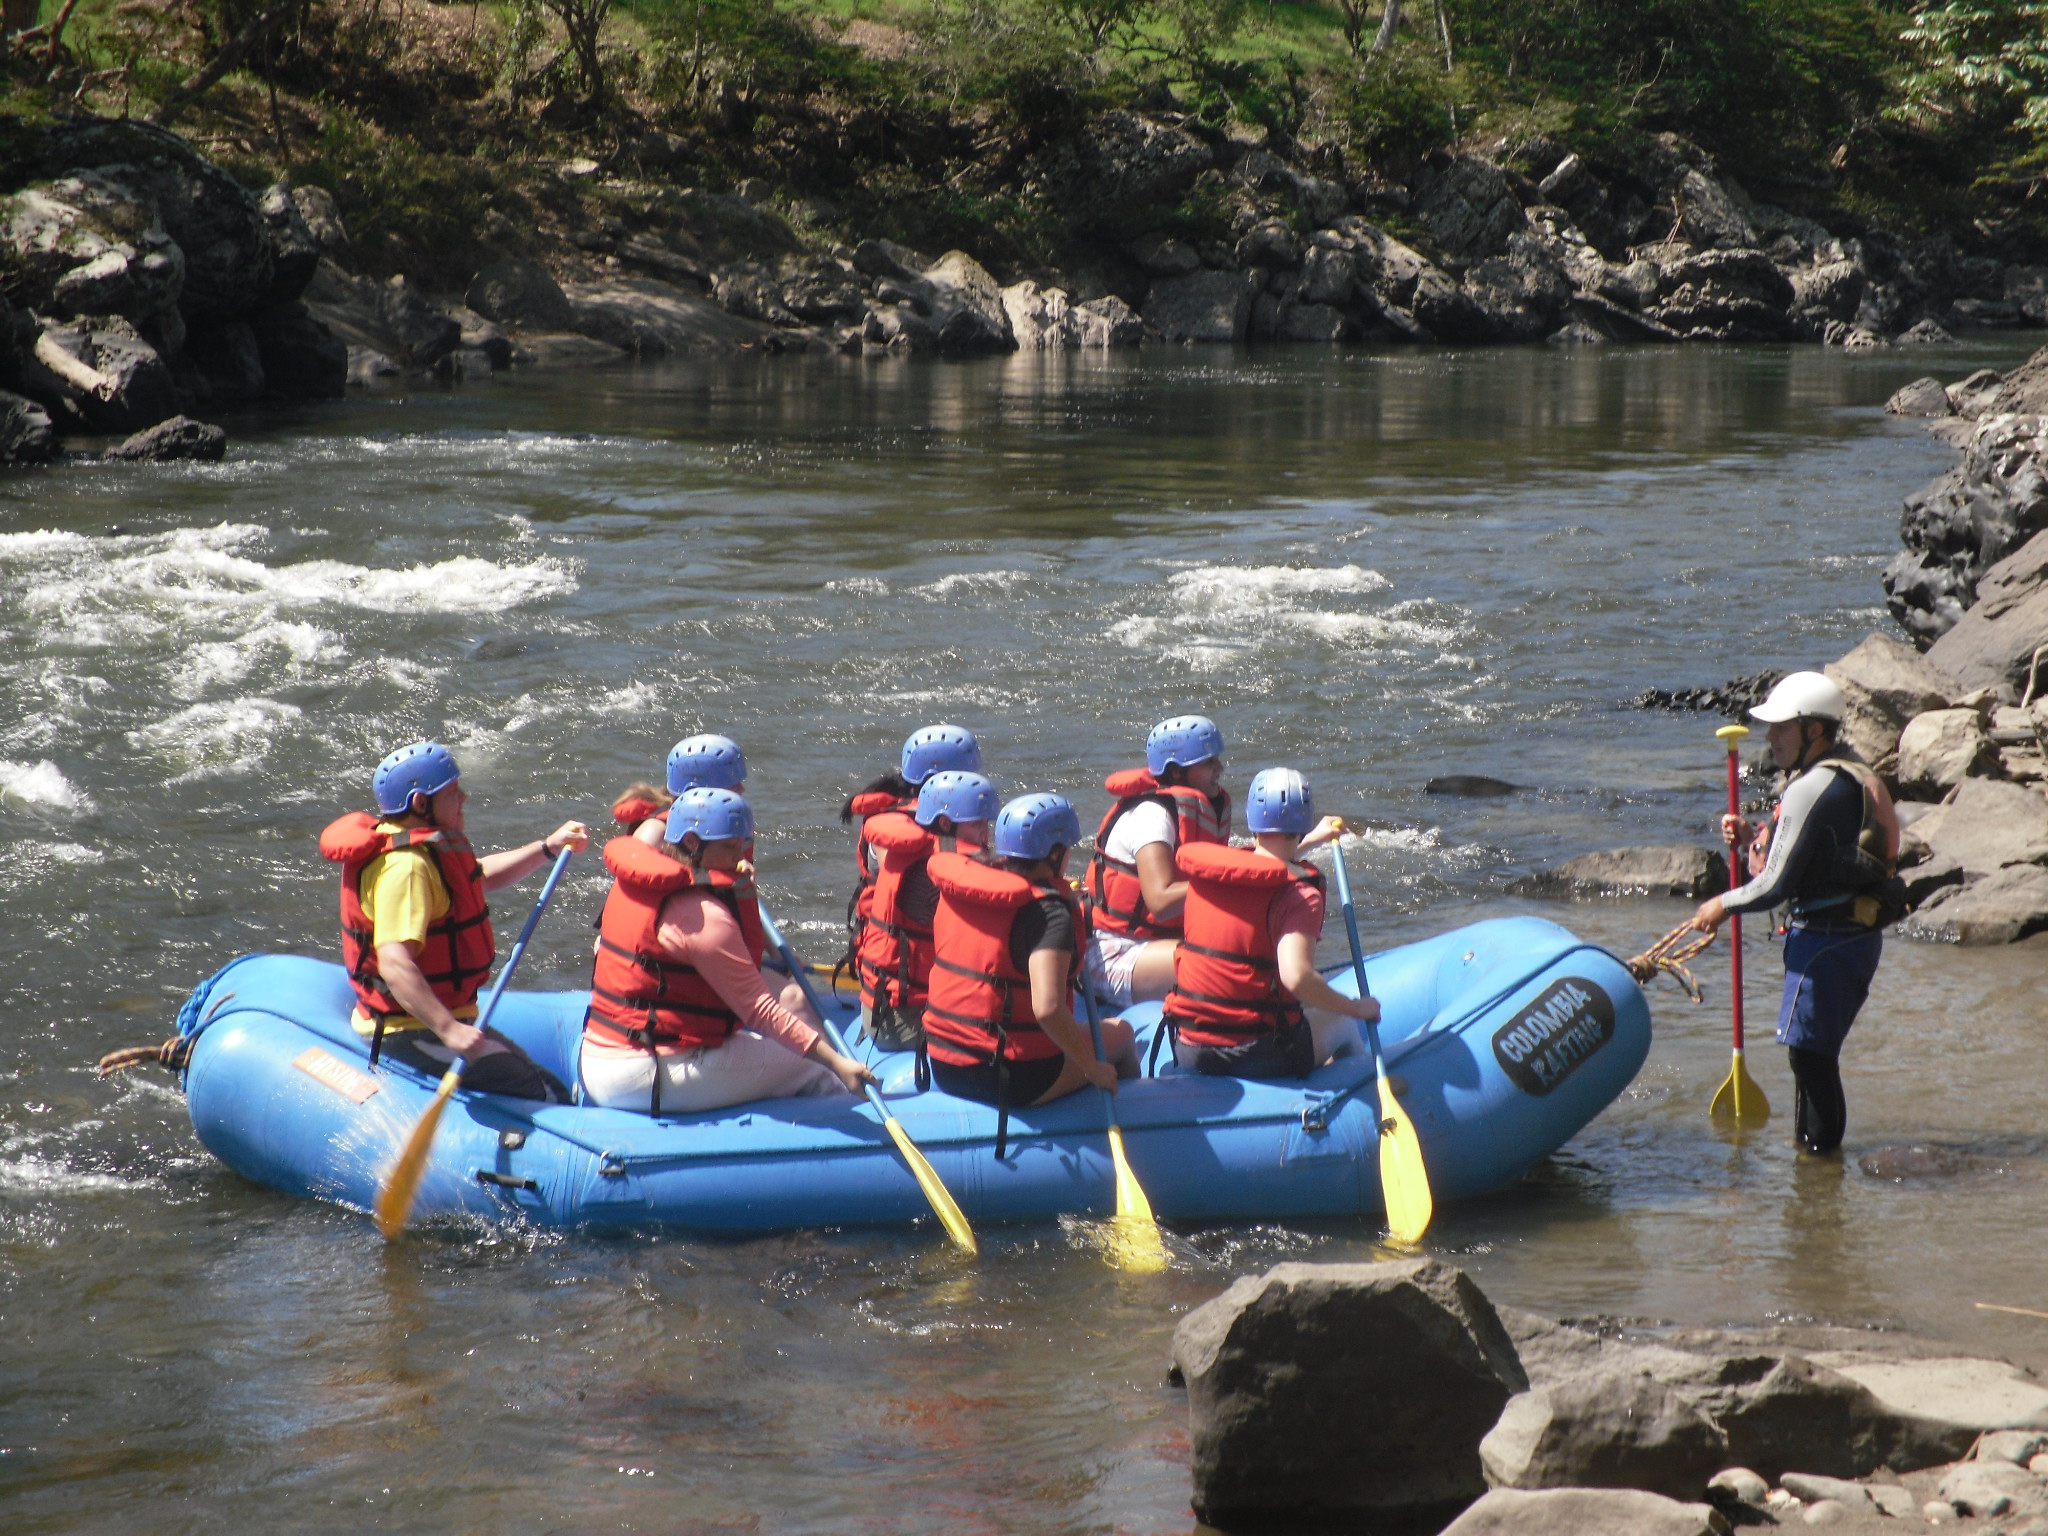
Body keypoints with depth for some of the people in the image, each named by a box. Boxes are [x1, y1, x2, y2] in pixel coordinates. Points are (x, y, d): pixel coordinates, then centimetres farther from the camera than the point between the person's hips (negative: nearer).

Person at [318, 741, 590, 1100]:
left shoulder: (420, 845, 10)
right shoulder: (405, 867, -25)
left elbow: (480, 877, 29)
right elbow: (395, 964, -35)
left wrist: (547, 848, 18)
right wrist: (449, 1030, -40)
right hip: (411, 1032, -11)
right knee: (548, 1097, -15)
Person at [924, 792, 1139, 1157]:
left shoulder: (956, 889, 2)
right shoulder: (1049, 911, -19)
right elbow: (1047, 1008, -30)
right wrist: (1092, 1068, -16)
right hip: (1016, 1079, -7)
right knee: (1119, 1032, 19)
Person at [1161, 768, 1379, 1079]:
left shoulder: (1203, 873, 4)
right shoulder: (1298, 895, -16)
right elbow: (1296, 976, -29)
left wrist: (1310, 840, 42)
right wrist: (1357, 1008, -13)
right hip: (1257, 1058, -5)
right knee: (1342, 1022, 26)